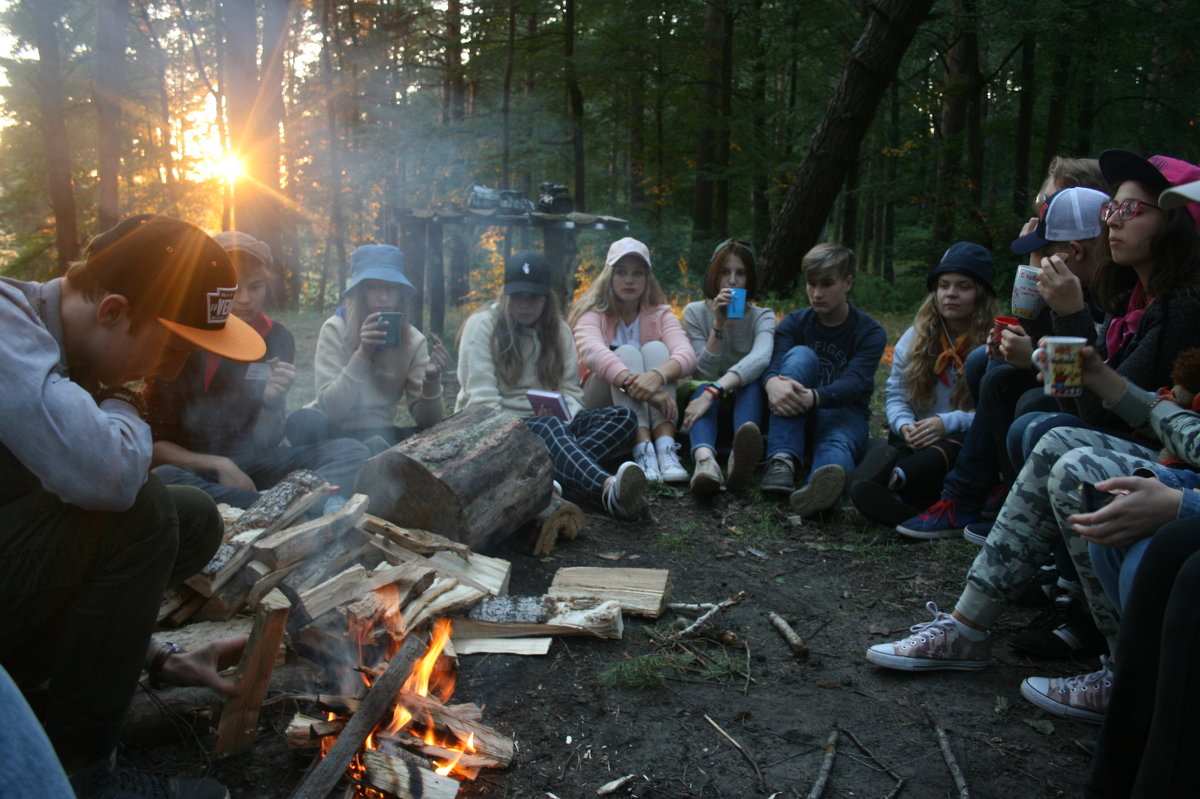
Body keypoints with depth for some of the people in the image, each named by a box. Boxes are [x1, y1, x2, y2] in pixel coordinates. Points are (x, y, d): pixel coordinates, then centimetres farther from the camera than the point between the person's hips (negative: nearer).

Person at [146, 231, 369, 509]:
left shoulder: (277, 338, 0)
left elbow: (264, 444, 2)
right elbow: (156, 444, -7)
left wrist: (273, 403, -18)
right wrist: (217, 464, -20)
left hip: (251, 465, 4)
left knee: (350, 451, -14)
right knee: (163, 477, -38)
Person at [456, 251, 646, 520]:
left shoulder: (559, 330, 13)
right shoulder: (482, 325, -2)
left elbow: (571, 392, 8)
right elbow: (482, 398, -11)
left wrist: (560, 411, -17)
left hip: (548, 423, 5)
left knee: (623, 416, -19)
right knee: (549, 427, -39)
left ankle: (553, 475, -48)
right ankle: (608, 490, -71)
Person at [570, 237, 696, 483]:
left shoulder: (660, 314, 4)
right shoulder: (592, 313, -3)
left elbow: (687, 355, -17)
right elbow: (592, 352, -27)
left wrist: (657, 376, -41)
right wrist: (633, 384, -45)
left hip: (650, 412, 2)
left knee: (655, 349, -20)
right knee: (626, 353, -25)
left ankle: (666, 448, -39)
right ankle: (642, 451, -44)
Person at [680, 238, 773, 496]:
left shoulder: (763, 317, 0)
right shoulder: (695, 313, 3)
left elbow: (760, 358, -24)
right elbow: (705, 372, -9)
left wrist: (714, 391, -40)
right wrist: (718, 326, -22)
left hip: (745, 406, 0)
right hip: (708, 406, 0)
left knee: (751, 378, -31)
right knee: (702, 388, -33)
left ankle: (741, 455, -62)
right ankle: (705, 460, -66)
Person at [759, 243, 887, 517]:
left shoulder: (871, 332, -1)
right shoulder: (793, 323, 6)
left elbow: (854, 383, -20)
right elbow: (773, 366, -14)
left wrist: (813, 397, -42)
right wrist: (772, 383, -41)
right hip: (795, 420, 2)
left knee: (838, 443, -37)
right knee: (801, 355, -25)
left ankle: (820, 488, -77)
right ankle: (782, 461, -43)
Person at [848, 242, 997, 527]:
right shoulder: (915, 337, 16)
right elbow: (896, 395, 12)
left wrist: (948, 423, -21)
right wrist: (904, 425, -10)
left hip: (966, 441, -4)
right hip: (916, 439, 5)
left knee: (952, 451, -40)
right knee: (888, 449, -31)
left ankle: (894, 479, -68)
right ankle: (905, 501, -62)